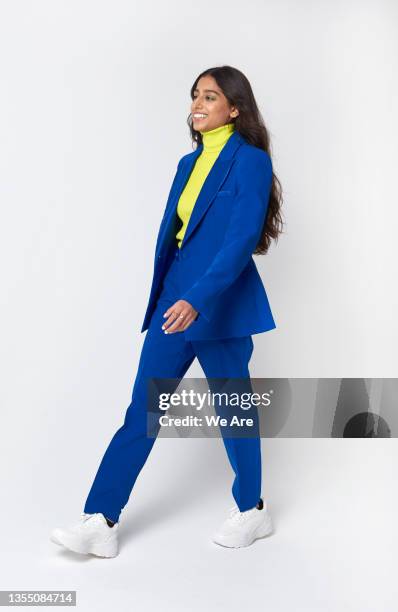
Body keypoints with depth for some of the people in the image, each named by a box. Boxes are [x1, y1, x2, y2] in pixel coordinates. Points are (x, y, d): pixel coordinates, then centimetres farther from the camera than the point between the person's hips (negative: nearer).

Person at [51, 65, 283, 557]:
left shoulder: (251, 161, -9)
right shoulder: (190, 163, 14)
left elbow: (242, 240, -20)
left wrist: (197, 299, -29)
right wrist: (167, 298, 18)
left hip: (220, 304, -7)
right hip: (175, 298, 7)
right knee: (142, 408, 3)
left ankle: (252, 511, 29)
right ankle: (101, 521, 7)